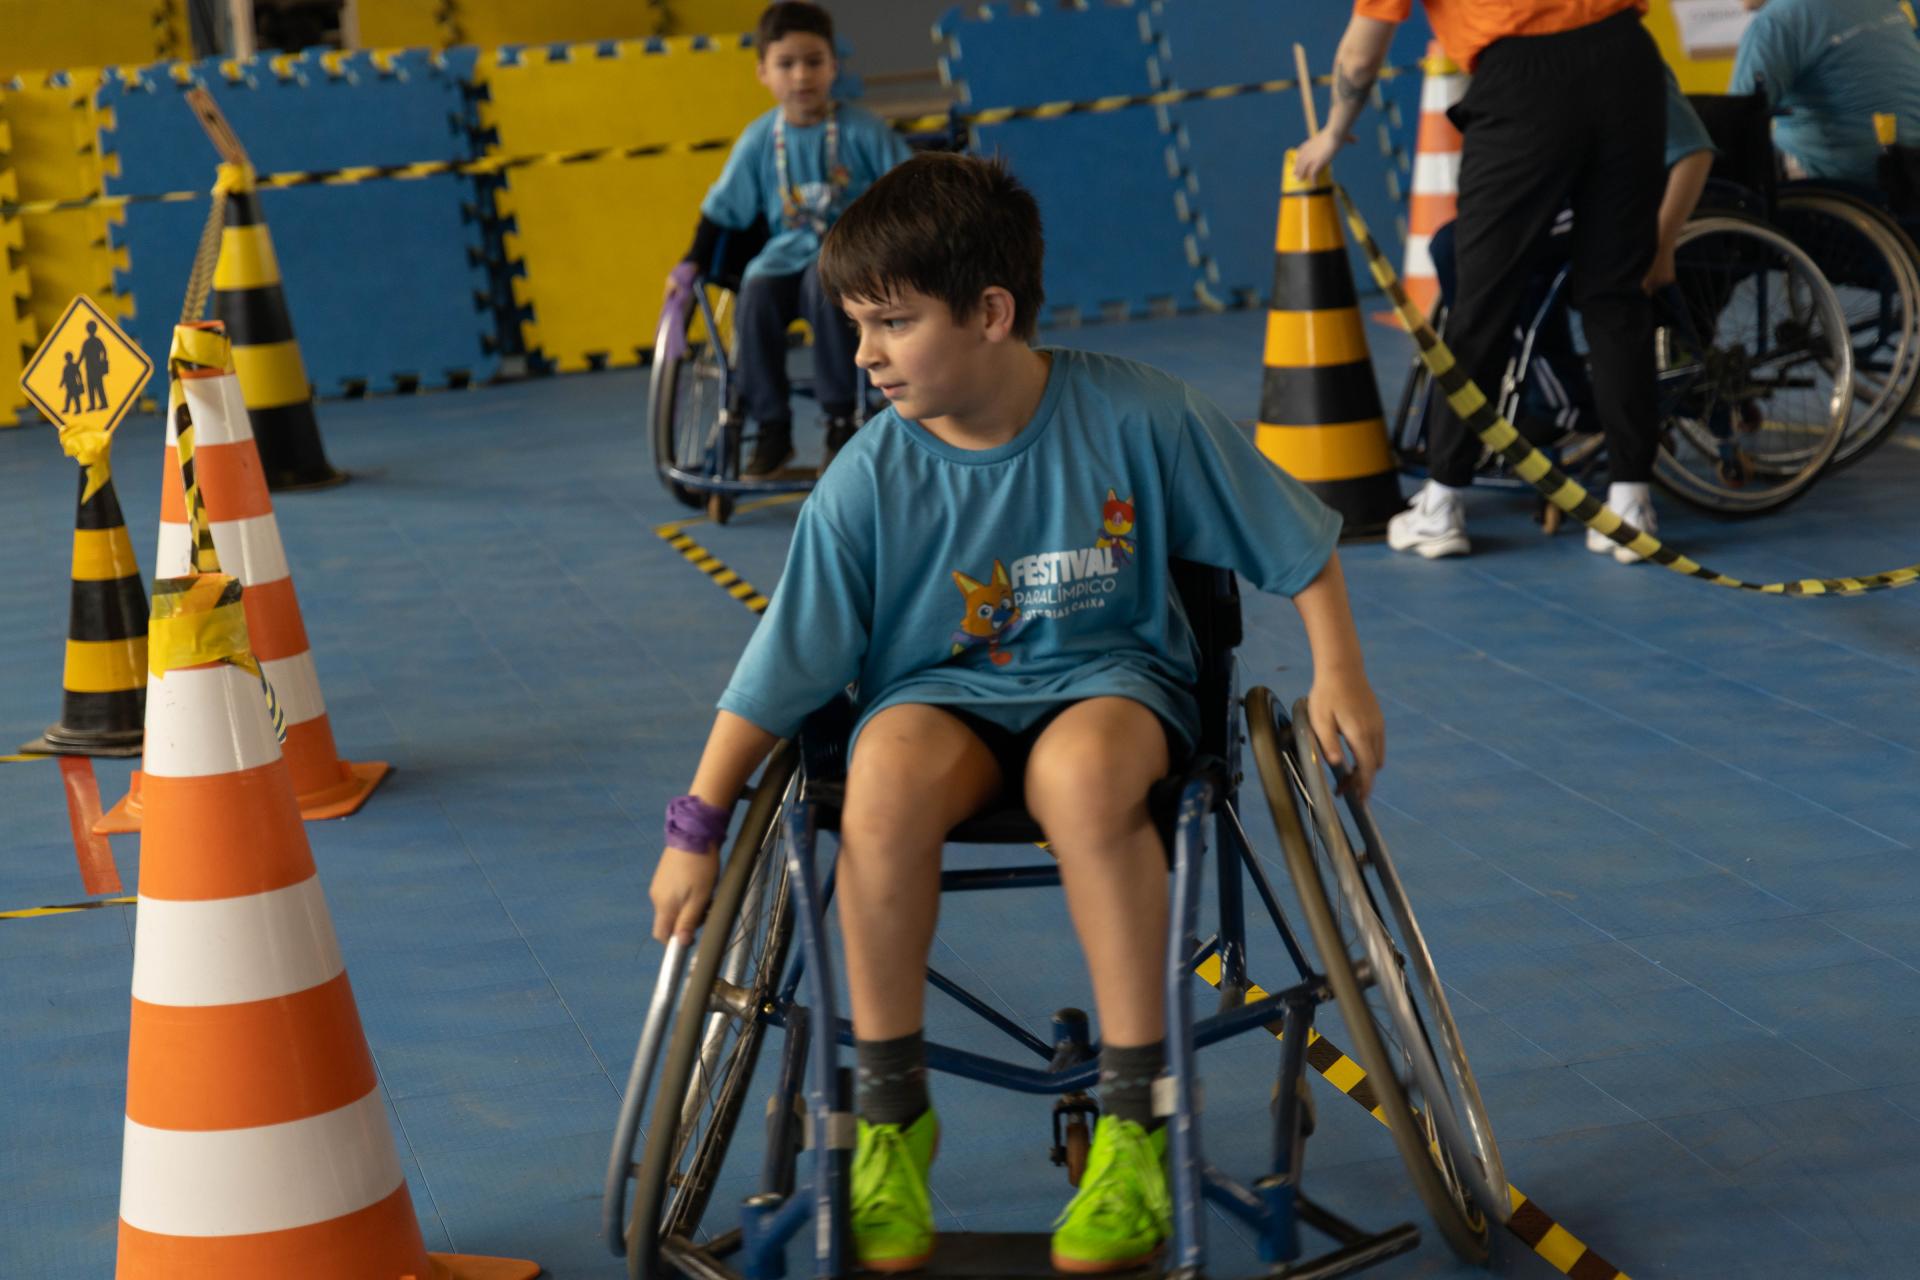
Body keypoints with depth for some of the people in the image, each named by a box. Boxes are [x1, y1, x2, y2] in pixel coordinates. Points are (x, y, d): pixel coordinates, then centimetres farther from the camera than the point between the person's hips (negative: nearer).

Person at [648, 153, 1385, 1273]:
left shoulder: (1136, 417, -14)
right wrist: (698, 829, -4)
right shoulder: (868, 483, -11)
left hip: (1113, 676, -1)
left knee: (1082, 772, -38)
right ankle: (893, 1114, -15)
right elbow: (780, 672, -5)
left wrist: (1339, 673, -5)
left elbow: (1296, 540, -1)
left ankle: (1135, 1122, -23)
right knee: (887, 776, -34)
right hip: (943, 694, 2)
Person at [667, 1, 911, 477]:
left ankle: (840, 420, -28)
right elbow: (722, 209, 10)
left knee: (822, 281, -37)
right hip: (788, 252, 3)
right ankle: (771, 429, -15)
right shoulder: (759, 139, 2)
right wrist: (691, 264, 5)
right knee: (755, 297, -29)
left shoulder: (864, 131, -5)